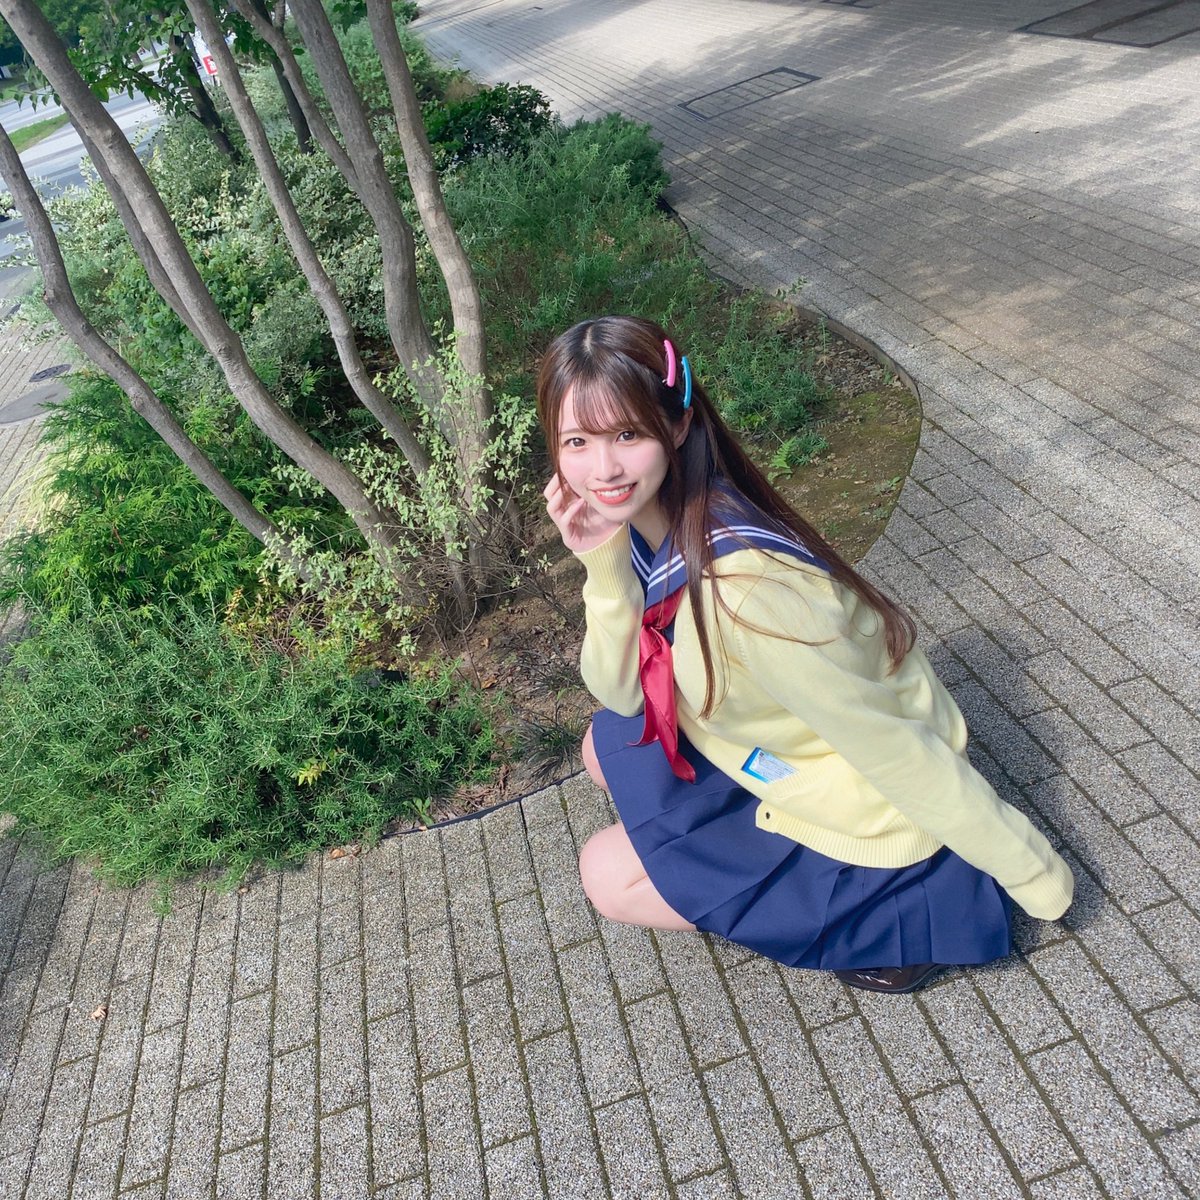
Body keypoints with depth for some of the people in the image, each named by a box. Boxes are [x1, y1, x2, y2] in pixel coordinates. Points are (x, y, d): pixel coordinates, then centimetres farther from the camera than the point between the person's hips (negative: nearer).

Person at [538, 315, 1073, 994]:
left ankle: (886, 911, 2)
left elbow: (896, 747, -27)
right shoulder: (642, 519, -11)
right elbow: (620, 690, -8)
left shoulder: (741, 582, -36)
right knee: (608, 747, 11)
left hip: (878, 815, -7)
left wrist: (1034, 874, -15)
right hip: (782, 757, 7)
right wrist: (603, 562, -24)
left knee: (609, 875, -2)